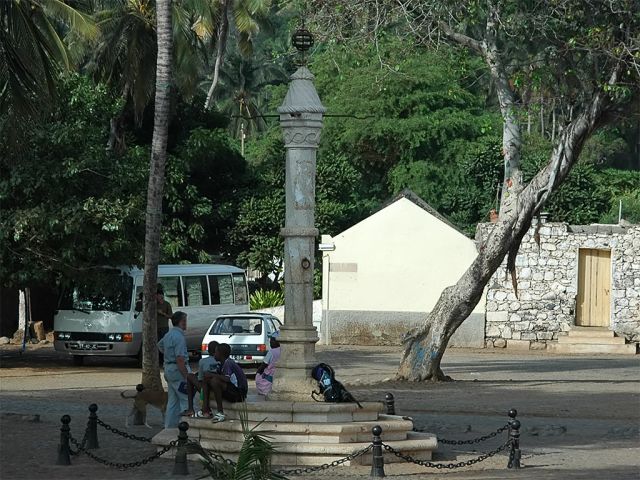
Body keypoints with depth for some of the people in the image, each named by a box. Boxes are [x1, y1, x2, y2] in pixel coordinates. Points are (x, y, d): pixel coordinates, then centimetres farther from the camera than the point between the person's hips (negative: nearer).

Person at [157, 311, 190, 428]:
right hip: (178, 370, -10)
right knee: (186, 399, -8)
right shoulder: (179, 336, -17)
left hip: (168, 369, 10)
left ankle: (169, 426, 14)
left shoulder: (169, 335, 13)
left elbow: (160, 345, 35)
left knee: (173, 401, 12)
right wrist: (186, 376, -21)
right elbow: (180, 359, -23)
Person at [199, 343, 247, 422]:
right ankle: (206, 410, 3)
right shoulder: (224, 363, 14)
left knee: (215, 381, -32)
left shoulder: (228, 363, -16)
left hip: (239, 393, -11)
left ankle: (220, 412, -28)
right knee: (206, 380, 11)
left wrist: (212, 375, -20)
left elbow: (227, 379, -30)